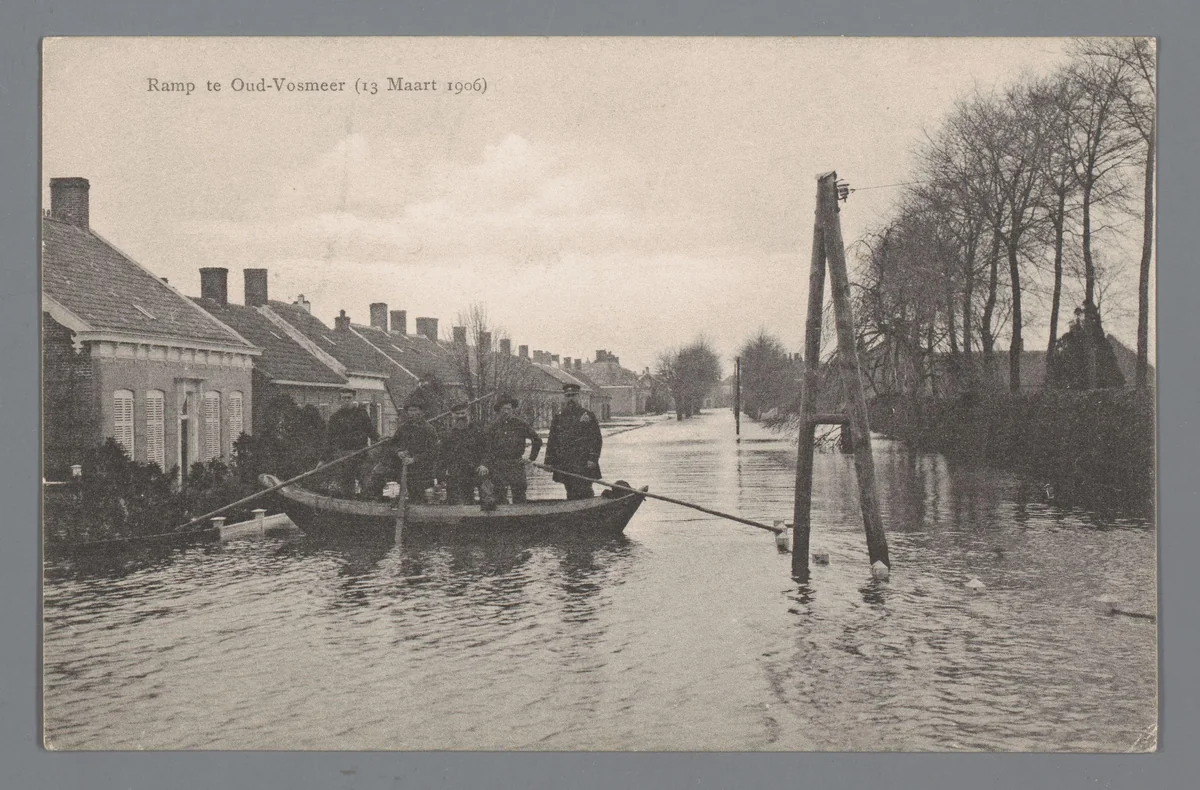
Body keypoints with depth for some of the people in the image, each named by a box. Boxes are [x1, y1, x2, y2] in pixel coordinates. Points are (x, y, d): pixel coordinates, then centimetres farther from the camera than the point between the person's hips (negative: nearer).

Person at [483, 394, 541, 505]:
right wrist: (485, 465, -6)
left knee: (519, 495, -2)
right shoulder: (494, 426, 5)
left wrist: (531, 458, 8)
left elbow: (537, 440, 11)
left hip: (516, 464, -1)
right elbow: (487, 447, 6)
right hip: (497, 466, 1)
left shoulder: (520, 424, 3)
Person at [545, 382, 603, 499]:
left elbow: (596, 439, -1)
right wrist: (549, 462, 6)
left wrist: (593, 459, -12)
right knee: (571, 495, 7)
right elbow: (552, 441, 14)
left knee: (584, 493, -10)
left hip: (584, 464, -4)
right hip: (564, 465, 4)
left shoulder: (588, 416, 4)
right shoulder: (558, 418, 14)